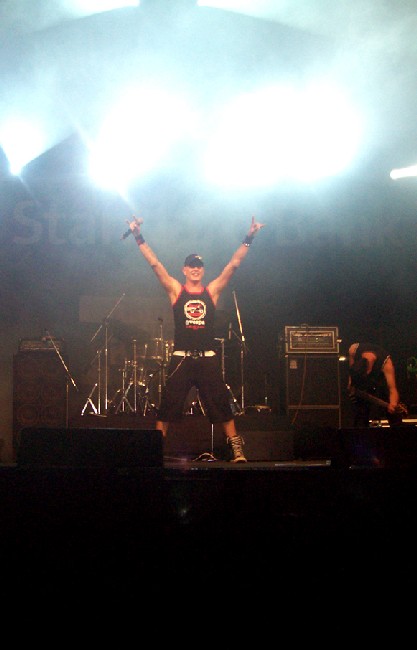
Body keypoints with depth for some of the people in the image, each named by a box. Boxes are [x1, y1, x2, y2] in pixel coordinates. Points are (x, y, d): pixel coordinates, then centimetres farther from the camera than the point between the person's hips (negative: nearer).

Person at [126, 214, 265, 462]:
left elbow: (234, 264, 3)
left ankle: (237, 450, 6)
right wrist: (139, 237, -9)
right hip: (181, 358, 0)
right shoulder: (176, 290, 5)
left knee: (222, 405, 1)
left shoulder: (213, 291, 8)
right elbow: (154, 263, -2)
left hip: (208, 358, 1)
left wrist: (249, 239, -4)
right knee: (168, 406, 2)